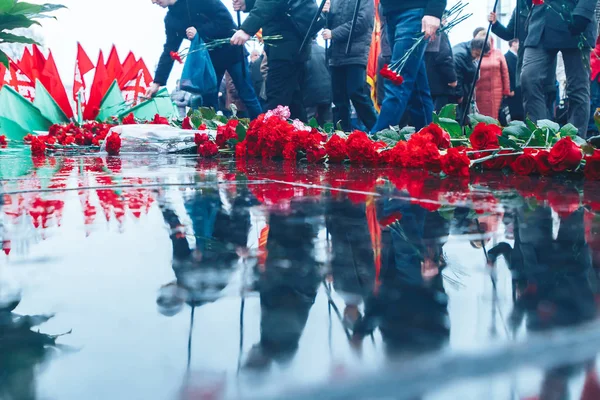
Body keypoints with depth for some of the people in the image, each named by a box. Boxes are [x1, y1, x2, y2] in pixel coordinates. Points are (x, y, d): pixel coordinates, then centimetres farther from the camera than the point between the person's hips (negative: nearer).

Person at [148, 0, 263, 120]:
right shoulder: (170, 19, 2)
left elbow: (226, 20, -20)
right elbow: (169, 51, 2)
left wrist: (199, 31, -26)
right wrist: (157, 82, -5)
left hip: (231, 51, -6)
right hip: (209, 59, 6)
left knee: (248, 97, -4)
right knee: (208, 102, 4)